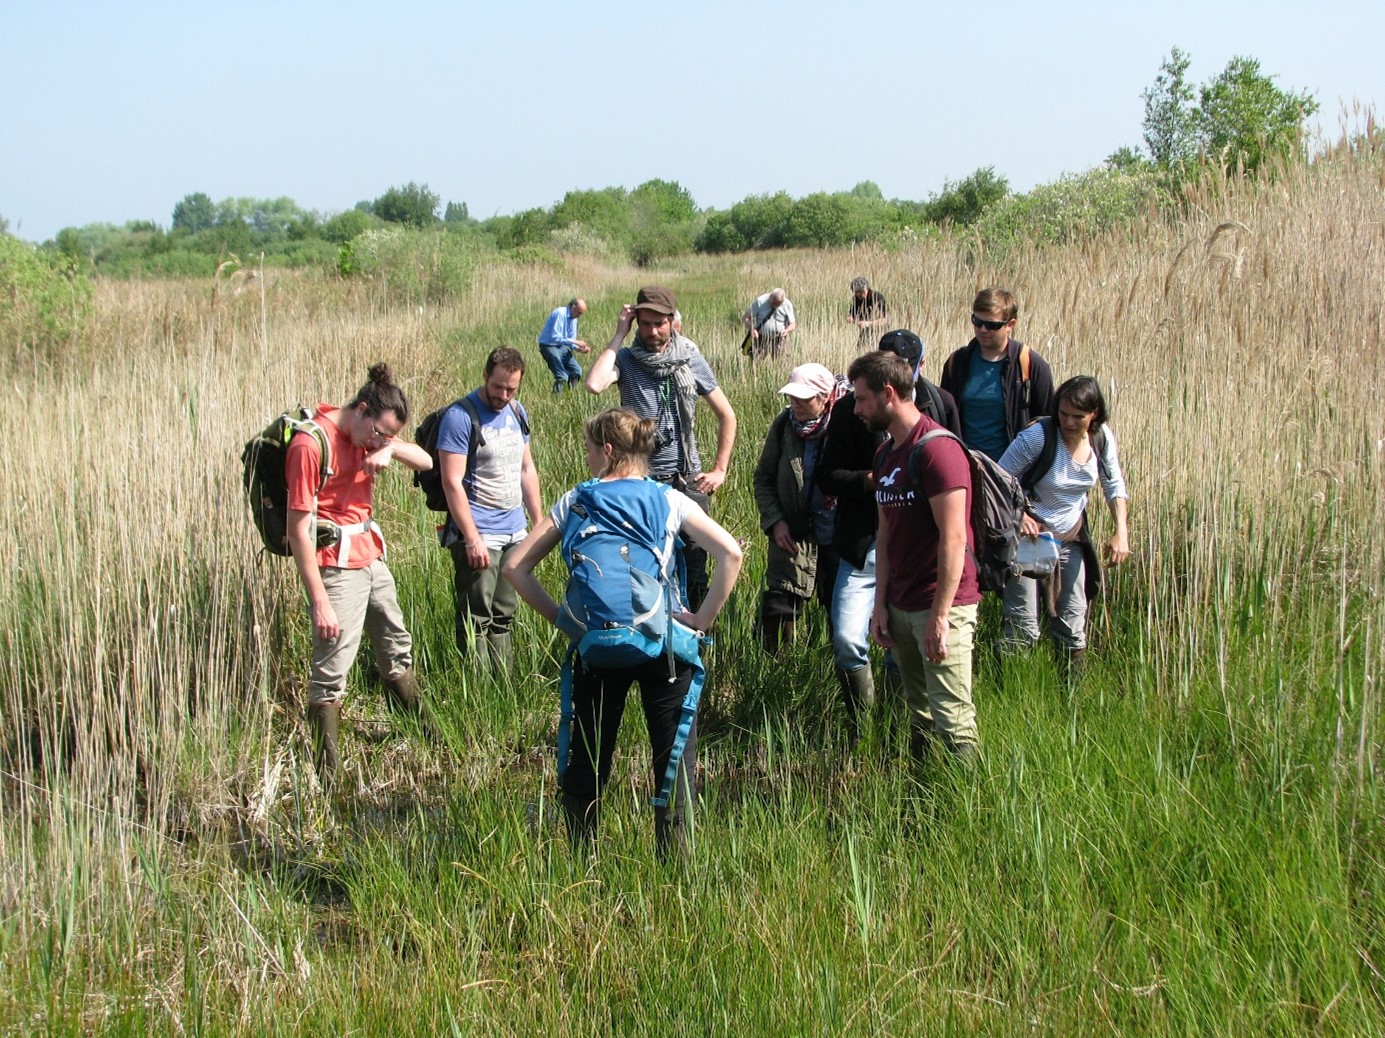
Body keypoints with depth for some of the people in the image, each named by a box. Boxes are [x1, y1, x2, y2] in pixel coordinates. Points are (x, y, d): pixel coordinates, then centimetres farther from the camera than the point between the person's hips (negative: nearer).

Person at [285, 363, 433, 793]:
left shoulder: (367, 435, 8)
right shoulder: (311, 443, -17)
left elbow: (425, 462, 8)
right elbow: (298, 529, -18)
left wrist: (390, 449, -15)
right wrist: (319, 601, -21)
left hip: (372, 559, 9)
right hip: (337, 567, -9)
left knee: (398, 652, 22)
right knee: (330, 676, -8)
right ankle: (325, 781, -5)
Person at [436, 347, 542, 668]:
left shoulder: (517, 412, 11)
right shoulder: (461, 416, -13)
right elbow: (452, 482, -16)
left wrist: (539, 522, 15)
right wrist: (472, 539, -20)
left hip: (514, 533, 7)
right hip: (479, 536, -7)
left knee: (504, 615, 13)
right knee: (476, 620, -4)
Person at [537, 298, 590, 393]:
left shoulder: (574, 319, 4)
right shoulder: (560, 314, -22)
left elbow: (571, 339, 7)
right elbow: (555, 337, -29)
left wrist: (578, 348, -15)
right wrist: (574, 341, -30)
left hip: (562, 346, 8)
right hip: (549, 346, -8)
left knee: (577, 371, 2)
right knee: (562, 376, -19)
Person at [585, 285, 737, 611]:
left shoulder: (690, 359, 2)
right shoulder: (626, 359, -3)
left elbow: (726, 416, 10)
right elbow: (595, 384, -26)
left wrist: (720, 470, 4)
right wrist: (619, 336, -16)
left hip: (687, 478, 1)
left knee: (694, 567, 3)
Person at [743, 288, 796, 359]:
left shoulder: (787, 305, -3)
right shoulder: (760, 301, -9)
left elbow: (792, 324, 5)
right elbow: (745, 317, -7)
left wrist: (787, 330, -19)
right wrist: (752, 329, -26)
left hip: (778, 341, 1)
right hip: (760, 339, -1)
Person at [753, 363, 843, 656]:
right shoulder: (784, 424, -3)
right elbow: (764, 477, 8)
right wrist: (775, 520, -4)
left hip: (840, 540, -2)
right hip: (794, 537, 2)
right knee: (777, 610, -3)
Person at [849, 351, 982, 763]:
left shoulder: (936, 448, -15)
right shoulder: (885, 454, 13)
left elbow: (953, 539, -19)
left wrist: (940, 616, -20)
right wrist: (881, 603, 9)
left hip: (942, 605, -8)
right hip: (901, 607, 8)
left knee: (952, 719, -8)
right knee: (919, 715, 13)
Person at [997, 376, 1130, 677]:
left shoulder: (1102, 438, -5)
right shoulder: (1039, 436, -22)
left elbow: (1114, 486, 8)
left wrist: (1121, 532, -4)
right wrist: (1018, 516, -28)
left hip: (1071, 539, 5)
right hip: (1030, 535, -5)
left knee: (1073, 622, 10)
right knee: (1023, 627, -8)